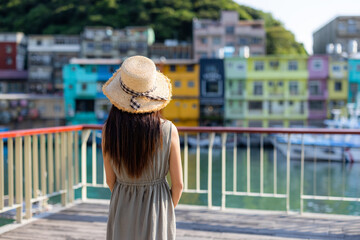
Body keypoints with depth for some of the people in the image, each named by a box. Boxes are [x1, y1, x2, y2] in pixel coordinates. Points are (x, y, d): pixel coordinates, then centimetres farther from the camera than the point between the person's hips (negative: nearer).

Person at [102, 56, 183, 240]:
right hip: (157, 209, -1)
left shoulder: (109, 131, -15)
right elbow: (178, 183, -10)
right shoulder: (168, 131, -19)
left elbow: (110, 180, -3)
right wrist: (168, 210, 10)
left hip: (122, 212, 1)